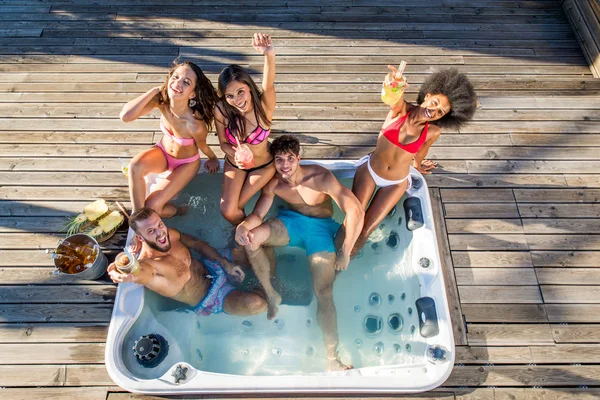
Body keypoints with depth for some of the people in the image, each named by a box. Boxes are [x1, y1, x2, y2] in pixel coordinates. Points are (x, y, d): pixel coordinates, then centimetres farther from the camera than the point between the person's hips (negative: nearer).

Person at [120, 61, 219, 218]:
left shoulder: (195, 124, -38)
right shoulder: (161, 100, -26)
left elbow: (203, 146, -15)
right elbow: (126, 116, -37)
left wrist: (213, 159, 6)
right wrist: (154, 90, -35)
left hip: (187, 163, -3)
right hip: (163, 152, 4)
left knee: (152, 207, -13)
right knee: (135, 166, -30)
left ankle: (175, 212, 24)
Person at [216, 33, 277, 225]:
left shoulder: (263, 107, -32)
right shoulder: (221, 111, -25)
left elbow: (268, 85, -55)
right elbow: (224, 143, -9)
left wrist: (270, 55, -75)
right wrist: (235, 154, -32)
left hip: (263, 165, -2)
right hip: (234, 164, 2)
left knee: (234, 207, -1)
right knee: (227, 211, -5)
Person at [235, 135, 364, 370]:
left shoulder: (319, 178, -27)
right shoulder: (273, 184, -12)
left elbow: (355, 212, -32)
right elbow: (258, 214, -7)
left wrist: (345, 253, -30)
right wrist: (243, 226, -32)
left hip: (320, 228, -3)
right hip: (292, 220, 4)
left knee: (324, 293, -17)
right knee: (251, 239, -26)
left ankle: (333, 359, -14)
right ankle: (271, 295, -6)